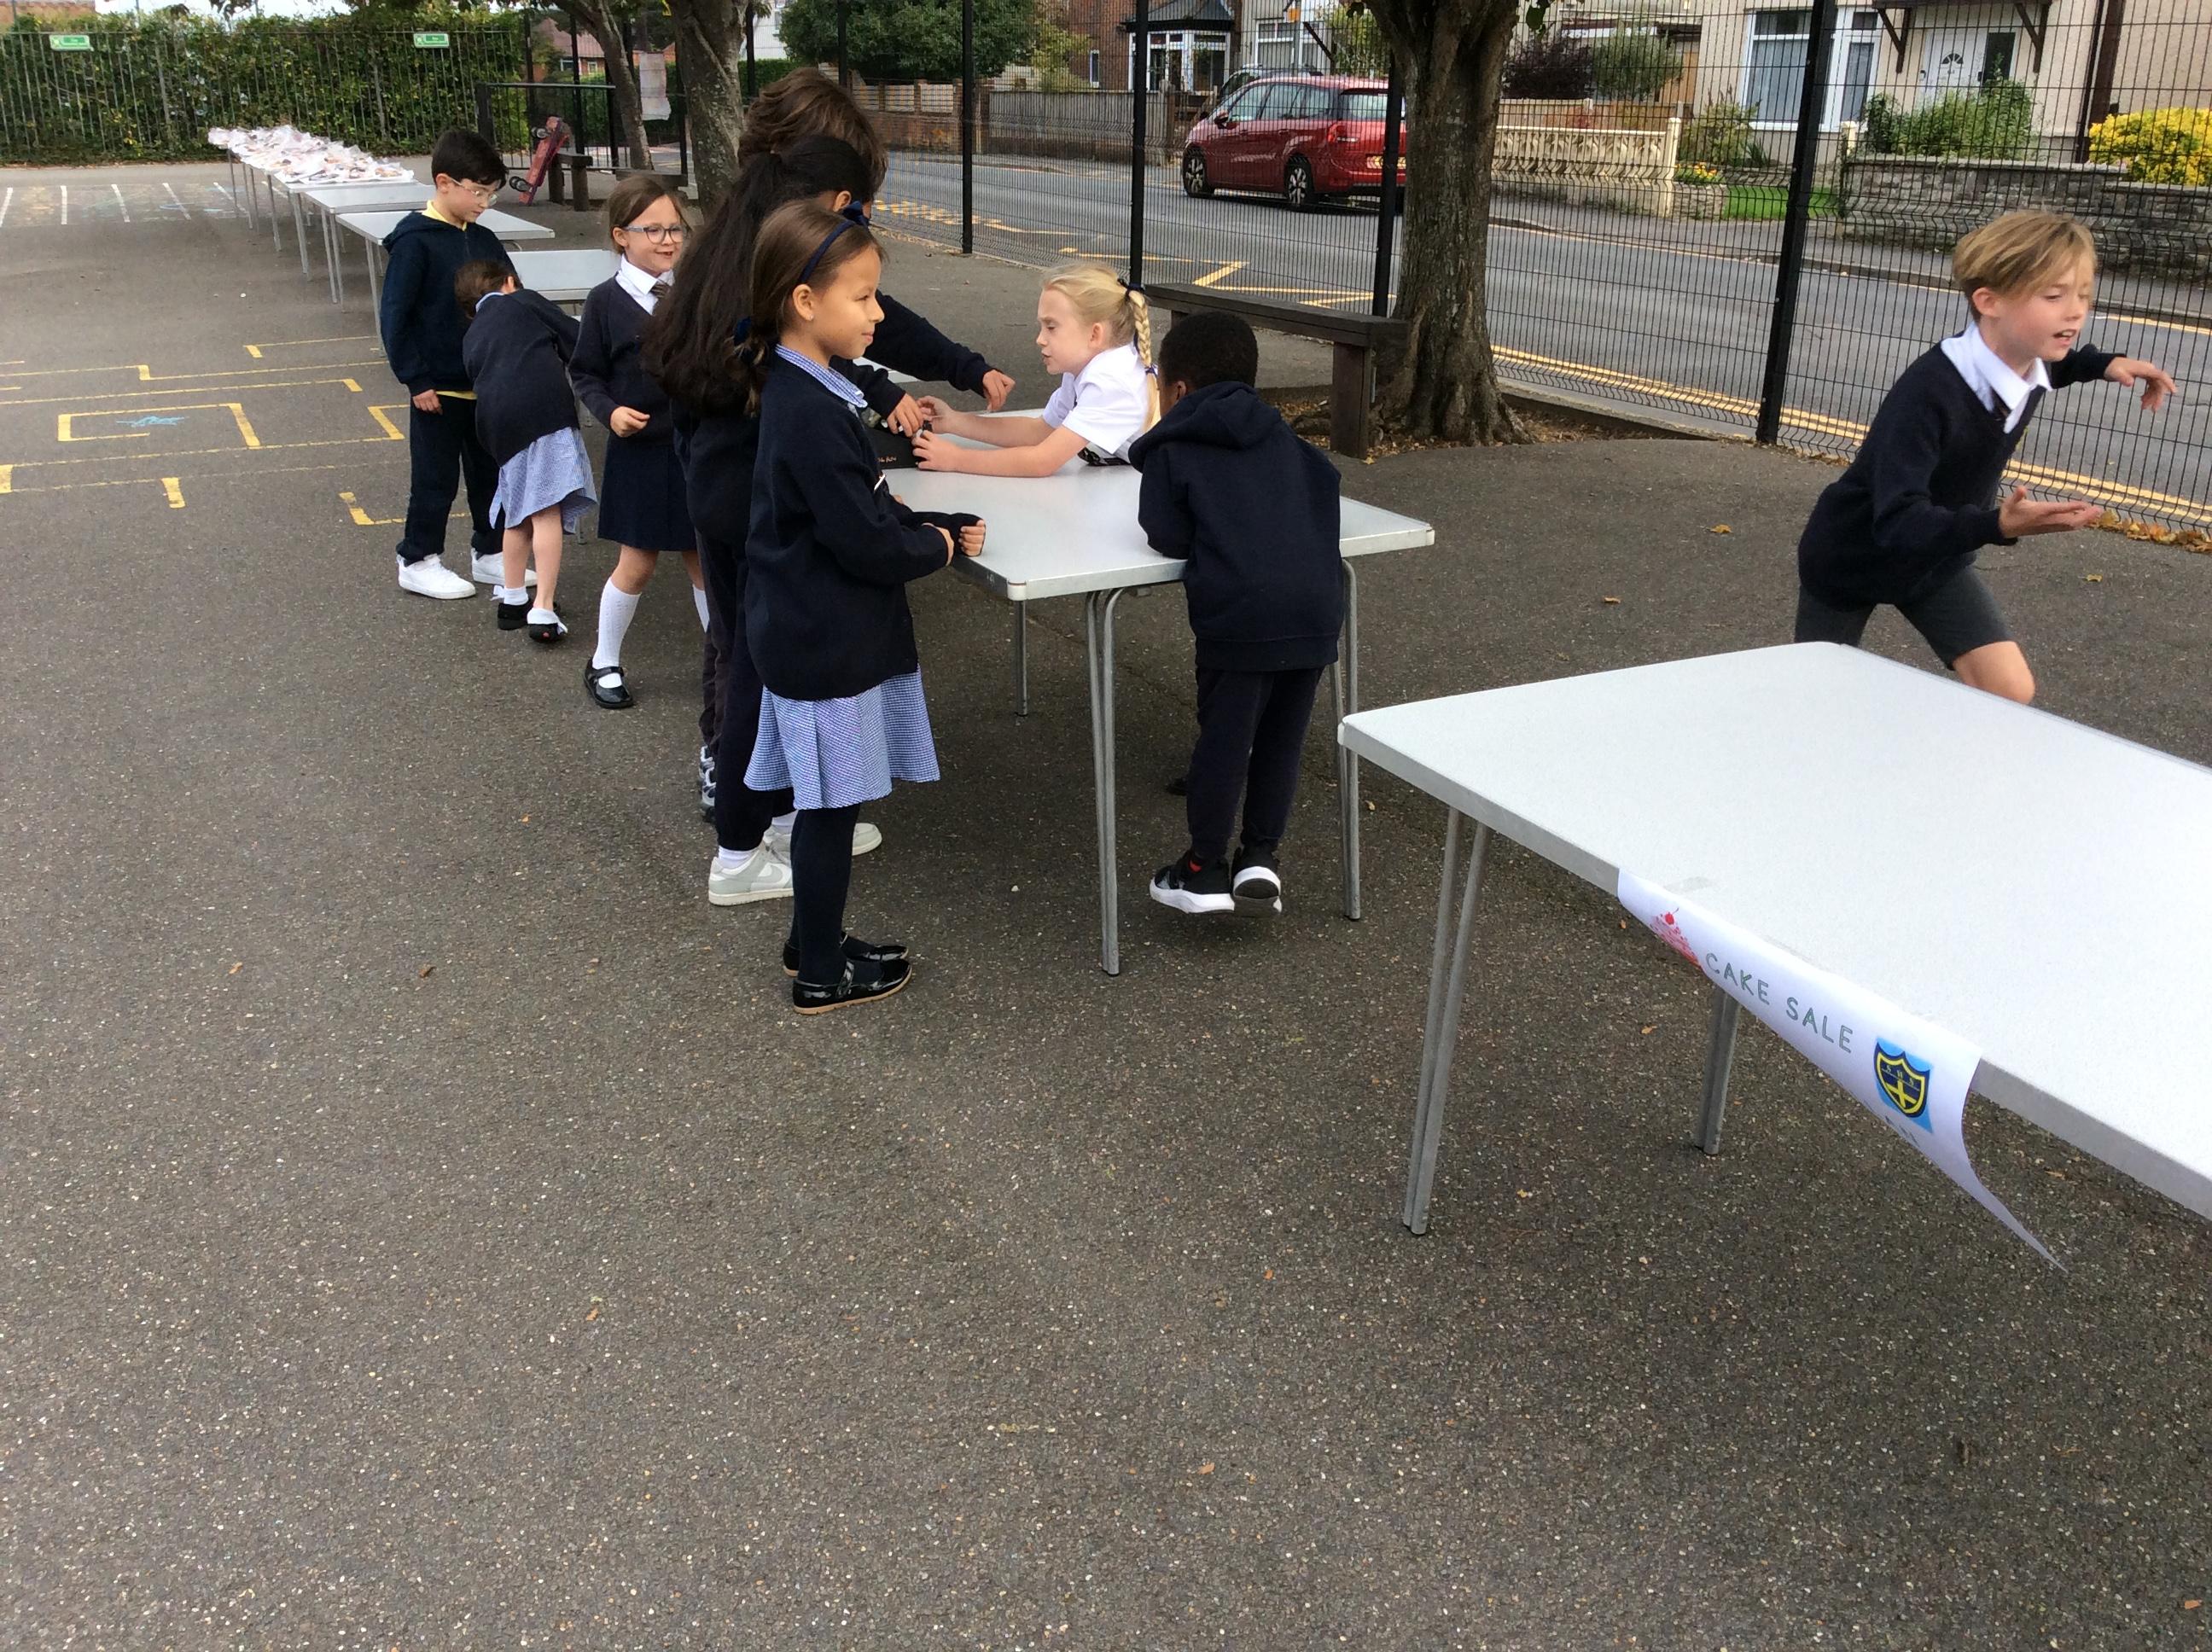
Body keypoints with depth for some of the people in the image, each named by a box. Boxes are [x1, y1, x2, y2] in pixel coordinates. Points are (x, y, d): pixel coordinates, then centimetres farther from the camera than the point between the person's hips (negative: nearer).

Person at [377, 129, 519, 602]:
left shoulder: (483, 241, 5)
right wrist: (415, 380, -14)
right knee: (436, 478, 4)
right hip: (439, 389, -6)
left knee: (490, 472, 14)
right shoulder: (415, 241, -14)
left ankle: (490, 553, 28)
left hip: (487, 385, 6)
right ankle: (419, 561, 17)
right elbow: (394, 316, -14)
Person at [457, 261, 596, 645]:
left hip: (496, 422, 5)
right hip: (545, 408, -5)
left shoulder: (471, 338, 29)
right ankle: (544, 611, -15)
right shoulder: (524, 302, 16)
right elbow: (578, 346, 9)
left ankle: (513, 599, 33)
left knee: (518, 509, 22)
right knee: (548, 511, -8)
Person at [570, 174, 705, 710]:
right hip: (640, 451, -2)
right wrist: (609, 411, -17)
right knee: (636, 565, 7)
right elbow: (584, 374, -1)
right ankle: (604, 663, 26)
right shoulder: (606, 301, -7)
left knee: (705, 559, 11)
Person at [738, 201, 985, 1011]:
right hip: (827, 641, -9)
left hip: (817, 632, 9)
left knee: (826, 802, 19)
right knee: (829, 807, 3)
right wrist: (940, 545, -5)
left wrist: (934, 527, 4)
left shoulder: (803, 390, 8)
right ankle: (821, 975, 17)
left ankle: (814, 940, 34)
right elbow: (866, 544, -23)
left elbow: (864, 506, 16)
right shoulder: (813, 415, -24)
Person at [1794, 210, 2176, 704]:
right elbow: (1898, 522, -44)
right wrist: (1998, 525, -58)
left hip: (1938, 558, 6)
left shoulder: (2022, 365, -13)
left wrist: (2103, 363, 0)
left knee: (2011, 693, -8)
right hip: (1852, 557, -6)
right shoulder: (1925, 394, -37)